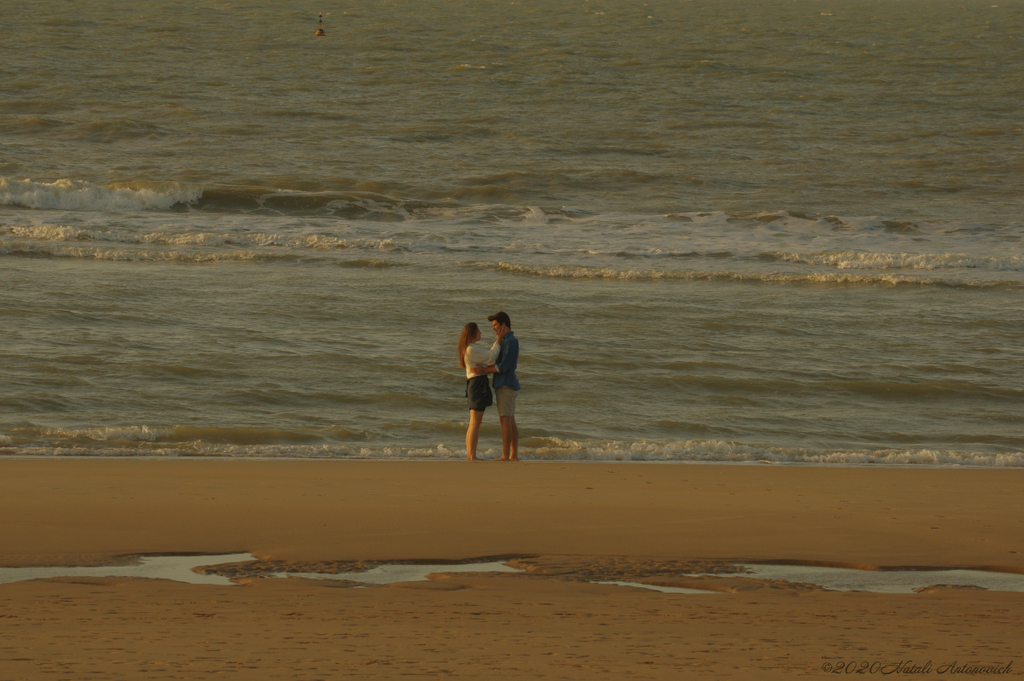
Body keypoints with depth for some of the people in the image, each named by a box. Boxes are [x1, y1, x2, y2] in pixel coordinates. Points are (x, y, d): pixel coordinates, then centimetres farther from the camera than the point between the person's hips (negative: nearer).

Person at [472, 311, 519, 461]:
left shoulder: (511, 341, -14)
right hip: (506, 385, 10)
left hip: (506, 385, -10)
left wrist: (484, 371, -17)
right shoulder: (506, 341, 17)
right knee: (510, 421, 9)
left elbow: (504, 366, -20)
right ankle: (514, 455, 10)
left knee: (505, 420, -10)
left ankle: (505, 456, -12)